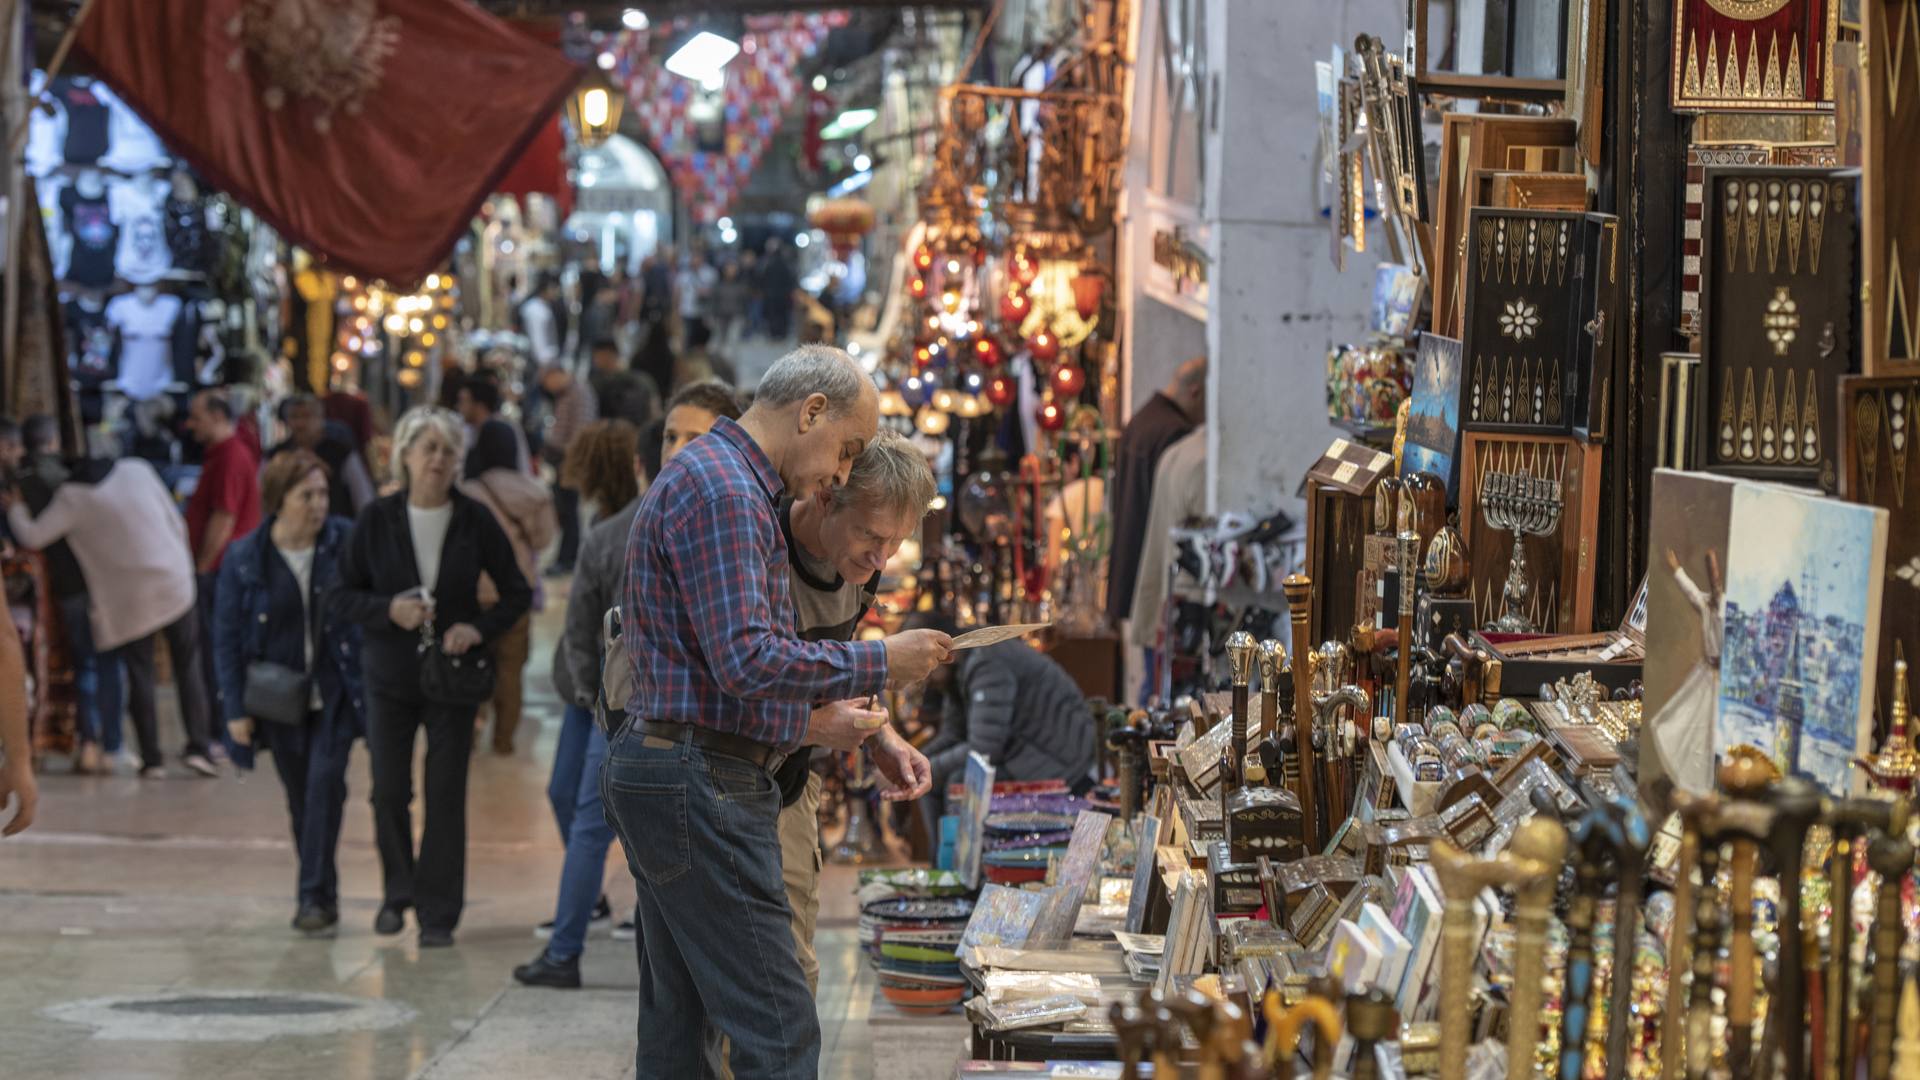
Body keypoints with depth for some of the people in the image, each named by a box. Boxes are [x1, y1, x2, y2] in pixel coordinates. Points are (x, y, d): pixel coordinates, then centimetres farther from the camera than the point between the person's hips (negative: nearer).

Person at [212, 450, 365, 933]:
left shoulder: (346, 542, -5)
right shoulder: (243, 558, -4)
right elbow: (226, 636, 0)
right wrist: (236, 708, -4)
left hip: (335, 693, -1)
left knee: (325, 782, -16)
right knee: (300, 799, 8)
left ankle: (316, 896, -10)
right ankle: (321, 896, 22)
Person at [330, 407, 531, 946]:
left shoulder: (475, 521, -3)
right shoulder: (377, 520, -2)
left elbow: (518, 593, 5)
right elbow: (342, 594, 2)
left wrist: (480, 629, -12)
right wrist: (388, 611, -15)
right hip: (390, 676, 1)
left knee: (446, 794, -2)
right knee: (389, 790, 3)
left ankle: (438, 911, 9)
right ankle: (399, 891, 28)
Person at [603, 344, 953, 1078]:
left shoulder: (719, 478, 20)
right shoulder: (722, 489, -14)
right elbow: (747, 660, -23)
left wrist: (809, 725, 14)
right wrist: (880, 663, -14)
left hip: (657, 770, 11)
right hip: (700, 783, -11)